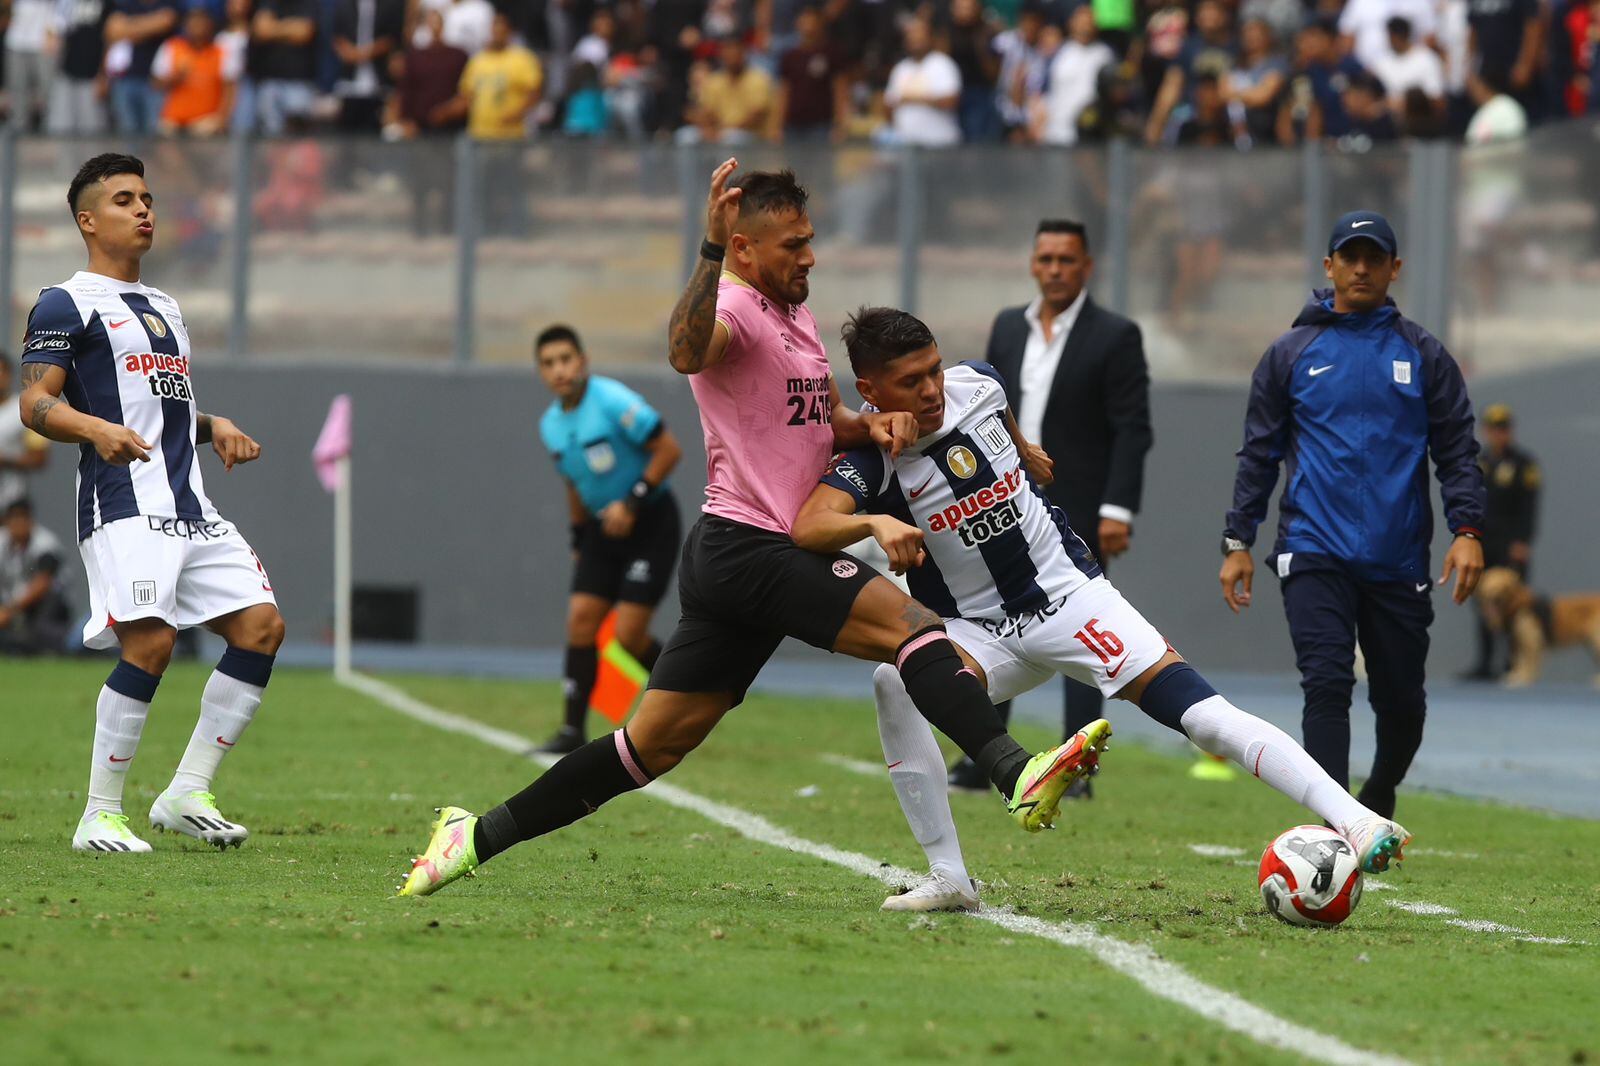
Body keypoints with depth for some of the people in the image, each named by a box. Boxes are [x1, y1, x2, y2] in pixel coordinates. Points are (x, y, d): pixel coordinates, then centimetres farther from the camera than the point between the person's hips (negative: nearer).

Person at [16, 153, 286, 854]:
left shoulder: (164, 308, 27)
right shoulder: (67, 304, 1)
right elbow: (35, 403, -10)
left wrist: (213, 427, 17)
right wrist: (97, 430, -28)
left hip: (190, 507, 8)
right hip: (123, 505, -8)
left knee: (261, 625, -3)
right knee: (150, 641, -22)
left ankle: (187, 794, 3)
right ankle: (100, 817, -12)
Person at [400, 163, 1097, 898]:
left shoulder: (797, 315, 20)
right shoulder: (733, 308, -11)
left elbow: (825, 418, 31)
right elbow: (686, 353, -35)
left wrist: (870, 424, 8)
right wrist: (711, 250, -47)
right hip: (749, 551, -9)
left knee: (655, 743, 9)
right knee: (912, 624, -23)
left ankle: (479, 836, 14)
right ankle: (1017, 778, -35)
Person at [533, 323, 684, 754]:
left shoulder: (613, 402, -18)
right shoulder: (551, 424, 6)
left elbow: (669, 449, -17)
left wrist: (633, 502, -21)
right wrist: (579, 540, 19)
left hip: (651, 525, -7)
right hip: (603, 528, 7)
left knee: (628, 633, -12)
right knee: (580, 619, -5)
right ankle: (574, 730, -2)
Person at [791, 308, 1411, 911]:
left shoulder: (977, 385, -6)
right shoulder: (870, 456, -18)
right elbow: (807, 528, -36)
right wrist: (874, 523, -53)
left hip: (1069, 595, 1)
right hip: (976, 631, -1)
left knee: (1204, 715, -15)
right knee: (895, 686, -31)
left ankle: (1353, 822, -20)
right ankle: (948, 878, -23)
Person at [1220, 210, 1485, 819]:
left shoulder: (1423, 355, 9)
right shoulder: (1292, 354, 8)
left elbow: (1457, 450, 7)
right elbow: (1259, 454, 11)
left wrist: (1468, 529, -7)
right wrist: (1238, 542, 4)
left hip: (1398, 558, 1)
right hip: (1315, 554, -1)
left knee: (1401, 699, 7)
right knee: (1327, 683, -16)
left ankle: (1379, 799, 35)